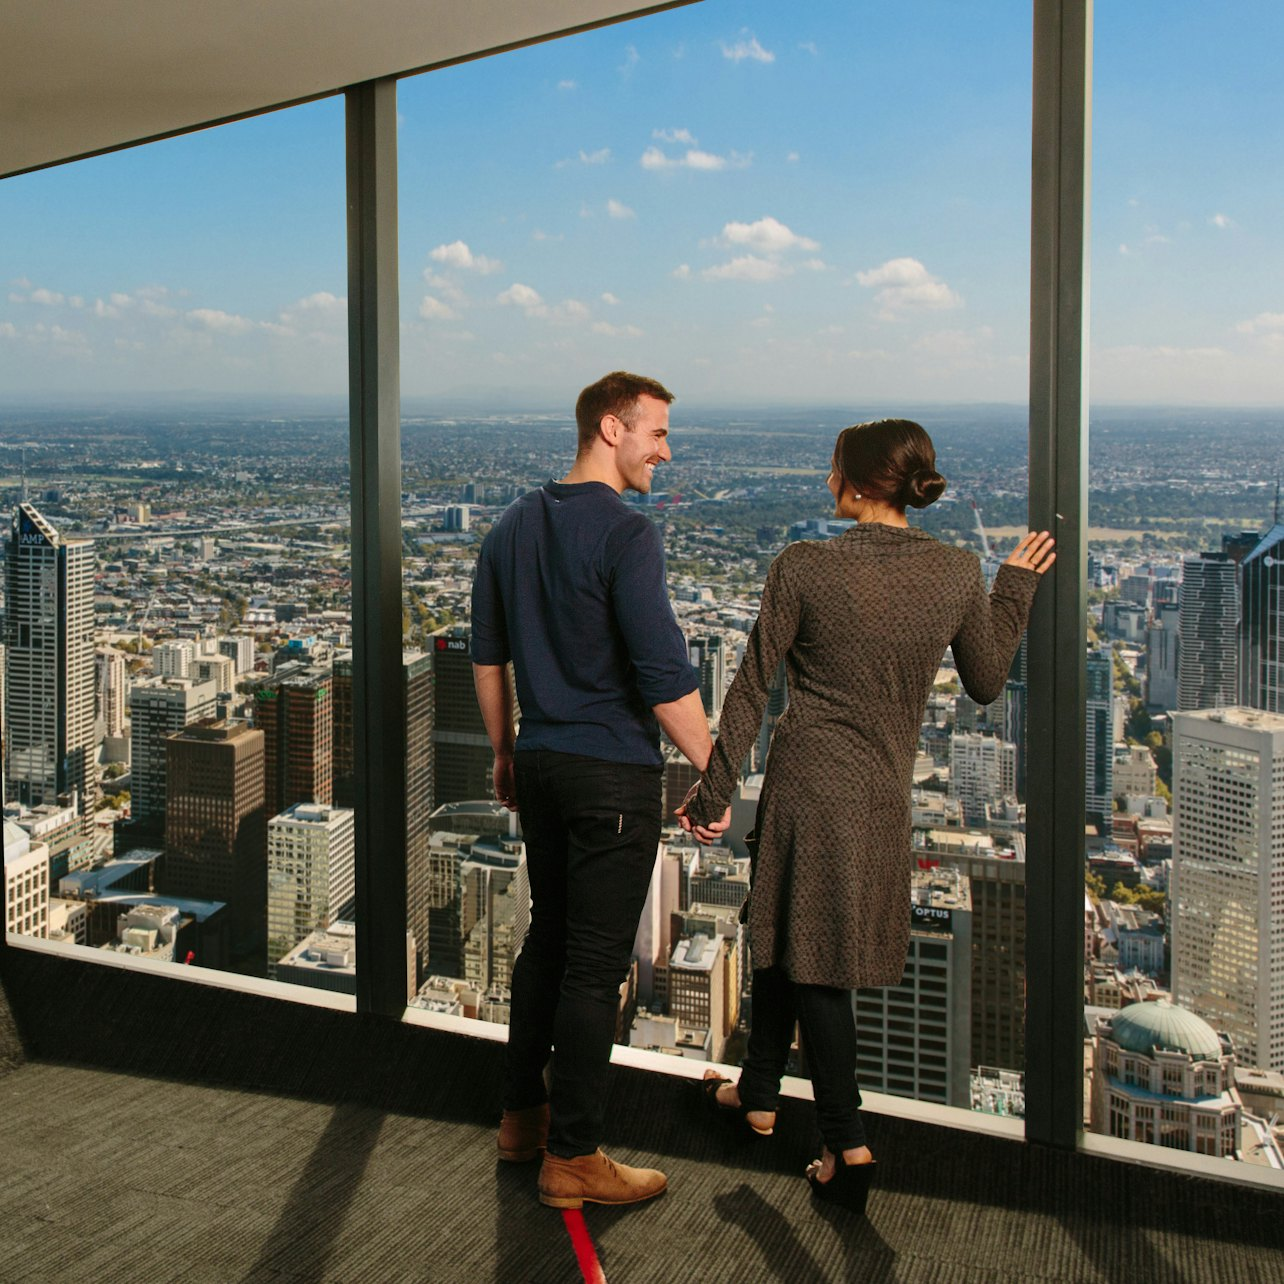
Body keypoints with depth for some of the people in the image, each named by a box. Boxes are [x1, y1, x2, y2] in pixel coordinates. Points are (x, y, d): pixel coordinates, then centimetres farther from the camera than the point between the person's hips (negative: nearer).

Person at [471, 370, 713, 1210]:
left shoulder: (514, 527, 9)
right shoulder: (626, 533, -16)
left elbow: (488, 656, 15)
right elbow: (664, 675, -20)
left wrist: (505, 751, 24)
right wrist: (711, 772, -11)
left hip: (541, 763, 8)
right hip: (614, 772, -8)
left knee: (548, 938, 19)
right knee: (596, 962, 1)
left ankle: (524, 1113, 30)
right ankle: (572, 1156, 10)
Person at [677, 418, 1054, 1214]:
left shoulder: (804, 568, -13)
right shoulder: (958, 573, -4)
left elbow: (753, 687, -9)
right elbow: (987, 682, 9)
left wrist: (714, 792, 0)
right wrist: (1016, 588, 21)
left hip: (810, 786, -5)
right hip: (886, 793, 5)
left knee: (808, 955, 8)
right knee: (783, 934, 21)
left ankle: (848, 1143, 8)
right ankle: (759, 1092, 37)